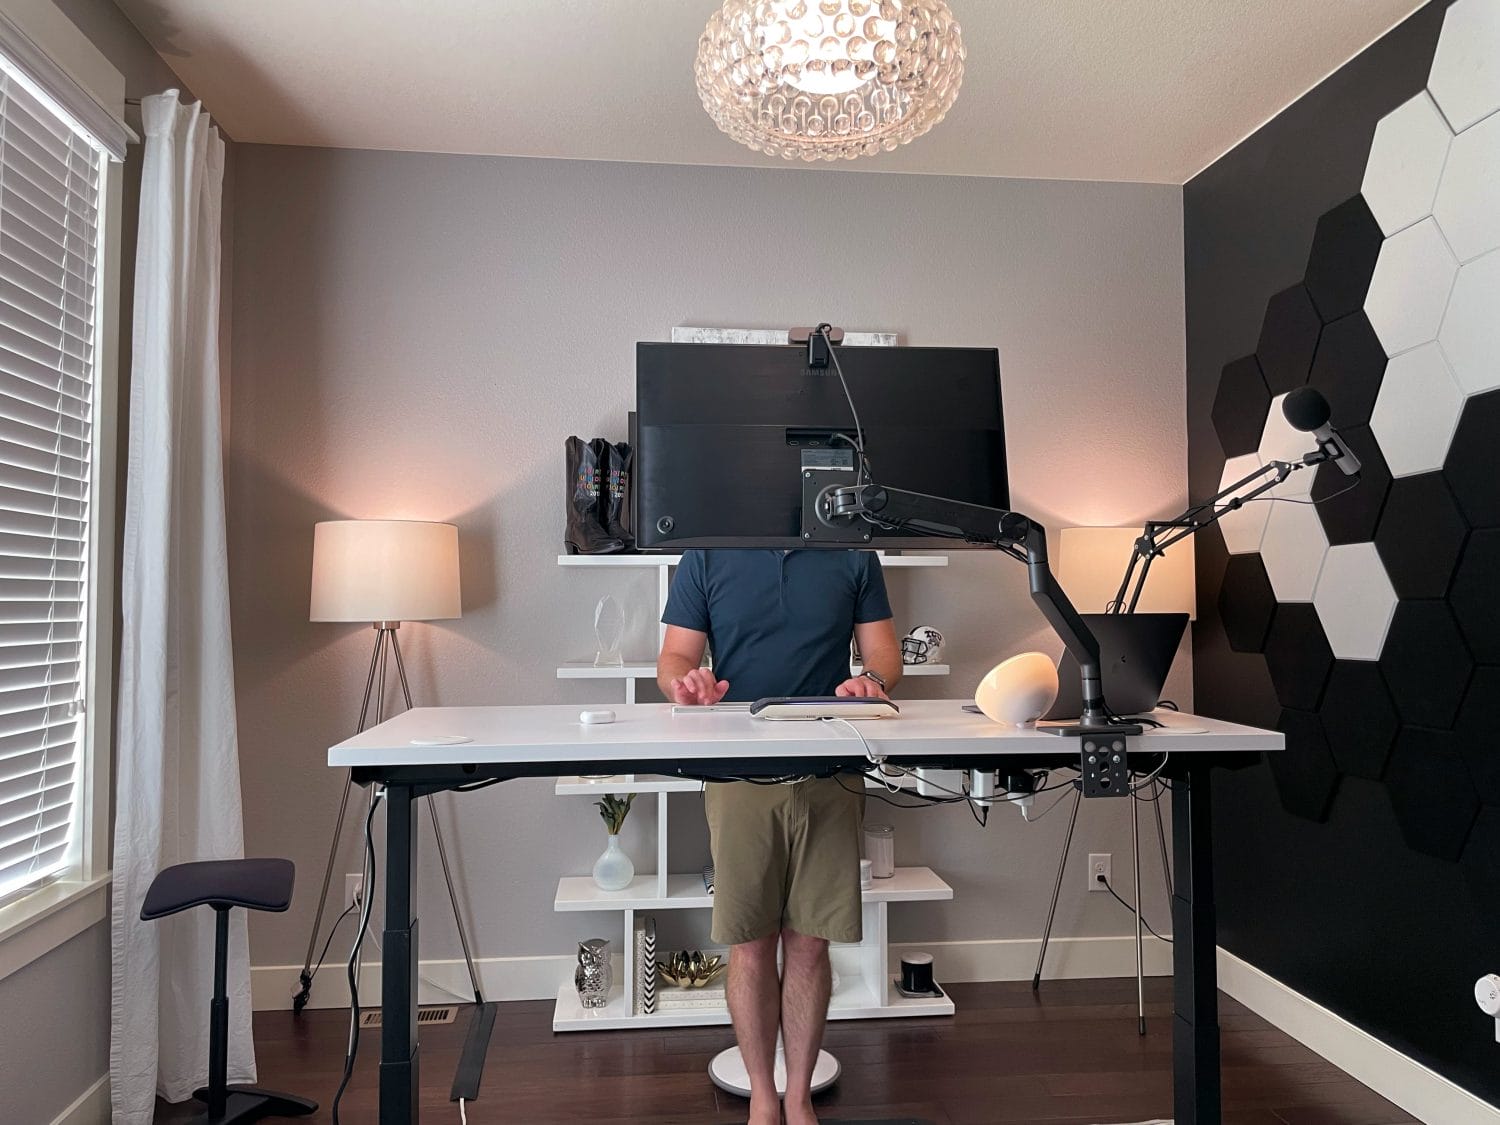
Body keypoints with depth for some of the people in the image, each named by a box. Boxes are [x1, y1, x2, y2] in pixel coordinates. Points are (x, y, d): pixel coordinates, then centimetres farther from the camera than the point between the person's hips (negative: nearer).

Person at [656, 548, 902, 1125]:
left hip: (830, 771, 1)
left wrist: (872, 679, -15)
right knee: (750, 945, 7)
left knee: (809, 943, 9)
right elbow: (674, 657, 3)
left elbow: (885, 653, 8)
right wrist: (686, 682, -20)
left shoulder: (853, 557, 7)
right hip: (739, 772, -1)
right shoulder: (706, 558, 4)